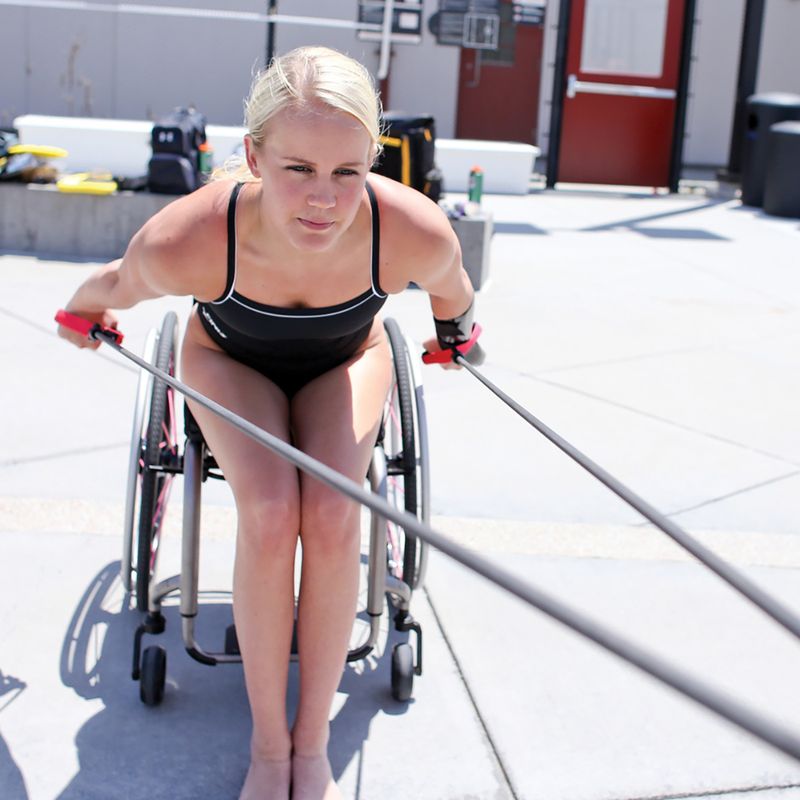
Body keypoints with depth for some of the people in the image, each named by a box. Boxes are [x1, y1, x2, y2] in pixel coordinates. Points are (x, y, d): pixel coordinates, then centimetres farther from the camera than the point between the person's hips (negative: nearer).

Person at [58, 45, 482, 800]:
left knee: (331, 516, -25)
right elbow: (114, 287, -12)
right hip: (229, 359, -1)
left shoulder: (415, 234, -35)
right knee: (269, 512, -26)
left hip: (345, 360, 1)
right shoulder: (183, 243, -38)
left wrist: (456, 332, 12)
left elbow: (452, 293, -8)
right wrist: (80, 316, 9)